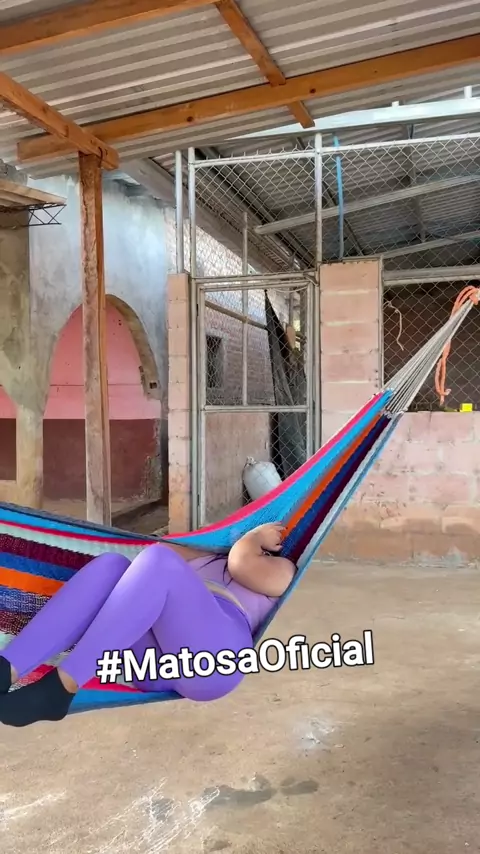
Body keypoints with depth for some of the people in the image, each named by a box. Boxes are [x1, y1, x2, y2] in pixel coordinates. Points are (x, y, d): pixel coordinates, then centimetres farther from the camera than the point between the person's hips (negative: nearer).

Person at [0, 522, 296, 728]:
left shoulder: (281, 568, 23)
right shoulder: (214, 555, 42)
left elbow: (242, 562, -1)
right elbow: (168, 550, 25)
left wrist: (258, 535, 18)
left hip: (211, 655, -6)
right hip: (155, 656, 6)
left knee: (159, 561, -29)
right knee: (110, 565, -19)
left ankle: (61, 685, -38)